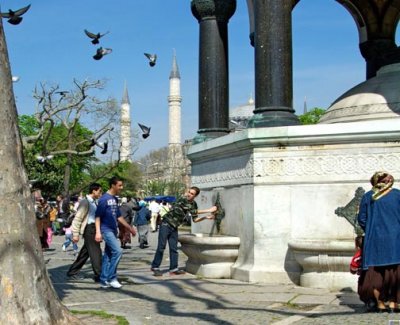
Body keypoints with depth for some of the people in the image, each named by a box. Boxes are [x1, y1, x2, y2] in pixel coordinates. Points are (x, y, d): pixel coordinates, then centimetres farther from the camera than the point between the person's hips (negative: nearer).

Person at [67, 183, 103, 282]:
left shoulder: (94, 202, 15)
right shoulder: (85, 202, -11)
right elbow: (78, 218, -13)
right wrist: (75, 234, -16)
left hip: (94, 228, 9)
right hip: (89, 229, -9)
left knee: (85, 252, 13)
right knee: (95, 252, -8)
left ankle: (72, 272, 23)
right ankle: (99, 275, -5)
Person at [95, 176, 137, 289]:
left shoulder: (115, 199, 13)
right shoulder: (104, 199, -12)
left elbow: (119, 216, 21)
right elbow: (98, 216, -13)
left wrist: (129, 227, 21)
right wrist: (98, 232, -21)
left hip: (113, 230, 8)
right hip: (106, 230, -8)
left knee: (108, 255, 8)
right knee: (117, 251, -16)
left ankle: (104, 280, 12)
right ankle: (111, 278, -7)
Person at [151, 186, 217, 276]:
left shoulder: (194, 204, 3)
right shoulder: (183, 200, -20)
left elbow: (195, 219, 10)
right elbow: (193, 211, -25)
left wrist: (206, 217, -4)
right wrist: (209, 210, -22)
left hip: (174, 227, 7)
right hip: (166, 225, -7)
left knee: (174, 248, 5)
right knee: (161, 247, -6)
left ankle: (173, 269, 8)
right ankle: (155, 267, 2)